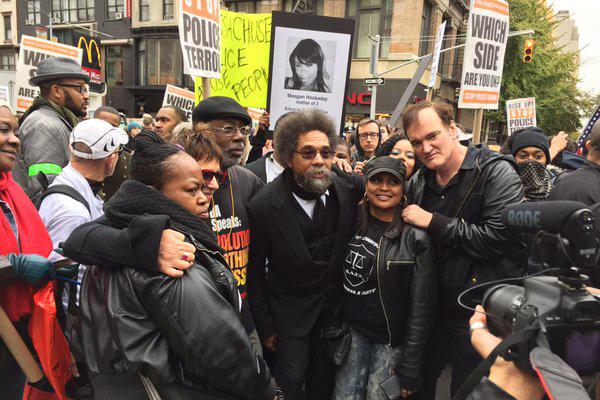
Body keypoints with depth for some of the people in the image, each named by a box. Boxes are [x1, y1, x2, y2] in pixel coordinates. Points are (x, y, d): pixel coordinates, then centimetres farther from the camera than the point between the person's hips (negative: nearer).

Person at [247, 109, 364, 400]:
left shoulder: (349, 187, -15)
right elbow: (254, 271, -12)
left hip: (334, 301, 4)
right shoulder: (264, 205, -22)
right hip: (290, 308, -3)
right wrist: (264, 326, -5)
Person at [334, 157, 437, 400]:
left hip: (391, 338, -3)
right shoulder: (351, 222, -5)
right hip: (352, 327, 3)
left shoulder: (417, 237, -16)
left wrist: (409, 369, -12)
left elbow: (421, 308, -13)